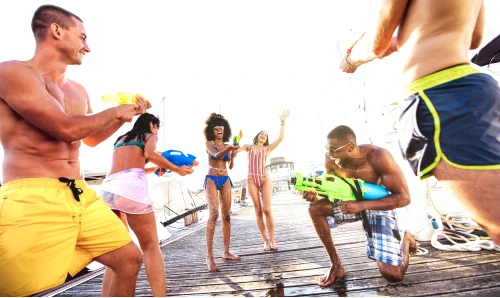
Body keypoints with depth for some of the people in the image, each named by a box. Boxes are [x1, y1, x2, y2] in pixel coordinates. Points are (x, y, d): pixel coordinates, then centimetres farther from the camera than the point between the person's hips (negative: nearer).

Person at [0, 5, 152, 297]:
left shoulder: (78, 90, 18)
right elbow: (68, 129, -18)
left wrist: (127, 115, 19)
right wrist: (115, 111, -2)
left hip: (81, 196, 8)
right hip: (32, 200, -7)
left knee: (130, 259, 11)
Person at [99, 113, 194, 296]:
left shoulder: (121, 139, 33)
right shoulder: (150, 136, 16)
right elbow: (149, 154, -6)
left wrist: (157, 169, 39)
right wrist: (177, 170, 2)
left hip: (107, 190, 7)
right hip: (131, 187, -6)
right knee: (151, 246, 1)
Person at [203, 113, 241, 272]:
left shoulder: (227, 145, 12)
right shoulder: (209, 143, 1)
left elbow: (231, 166, 8)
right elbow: (216, 155, -21)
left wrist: (233, 156, -11)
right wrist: (229, 148, -37)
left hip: (225, 180, 5)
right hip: (212, 179, -5)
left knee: (226, 216, 5)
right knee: (214, 214, -19)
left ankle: (226, 252, 15)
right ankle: (209, 256, -14)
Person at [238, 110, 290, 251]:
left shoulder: (267, 148, 13)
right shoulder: (249, 146, 15)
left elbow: (281, 138, 2)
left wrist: (283, 122, -2)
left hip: (265, 179, 0)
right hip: (252, 180, 1)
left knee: (267, 209, -9)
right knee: (258, 211, 2)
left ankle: (272, 240, 5)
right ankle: (265, 240, 13)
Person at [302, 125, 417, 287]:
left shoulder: (378, 156, -30)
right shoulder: (331, 160, -19)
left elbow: (404, 197, -26)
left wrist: (361, 205, -38)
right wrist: (315, 194, -33)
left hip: (378, 207, -4)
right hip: (352, 202, 4)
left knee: (393, 274, -10)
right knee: (315, 208, -21)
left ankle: (405, 239, 26)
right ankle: (336, 265, -4)